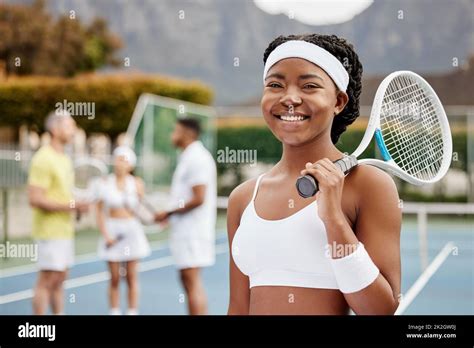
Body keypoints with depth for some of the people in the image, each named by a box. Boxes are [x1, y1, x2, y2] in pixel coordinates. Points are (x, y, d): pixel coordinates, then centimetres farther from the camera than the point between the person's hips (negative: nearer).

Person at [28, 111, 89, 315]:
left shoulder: (64, 159, 14)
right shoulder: (43, 159, -15)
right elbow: (35, 199, -21)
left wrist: (77, 206, 6)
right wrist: (71, 206, -21)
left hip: (65, 230, 9)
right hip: (50, 231, -9)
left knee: (59, 279, 12)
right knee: (47, 280, -5)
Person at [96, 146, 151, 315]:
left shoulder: (136, 183, 1)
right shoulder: (105, 182, -1)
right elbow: (99, 211, 0)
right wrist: (105, 234, -8)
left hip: (131, 229, 0)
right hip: (112, 230, 0)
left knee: (132, 277, 3)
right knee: (115, 278, 3)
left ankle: (132, 312, 10)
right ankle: (114, 312, 11)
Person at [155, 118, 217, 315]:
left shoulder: (196, 158, -15)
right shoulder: (190, 157, 16)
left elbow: (199, 199, -22)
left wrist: (169, 213, -15)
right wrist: (171, 216, 14)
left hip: (192, 232, -10)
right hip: (186, 231, 10)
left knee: (192, 283, -9)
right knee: (189, 281, 14)